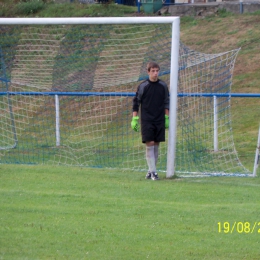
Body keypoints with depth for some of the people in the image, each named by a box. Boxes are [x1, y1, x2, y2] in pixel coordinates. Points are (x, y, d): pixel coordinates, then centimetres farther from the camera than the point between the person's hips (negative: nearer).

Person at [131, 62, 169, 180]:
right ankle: (152, 171, -11)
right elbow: (136, 103, 1)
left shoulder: (163, 86, 6)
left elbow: (166, 103, 14)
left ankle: (151, 170, 14)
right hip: (147, 120, -3)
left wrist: (166, 118, 10)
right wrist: (134, 119, -4)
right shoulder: (143, 86, -3)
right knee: (149, 144, -10)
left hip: (160, 121, 3)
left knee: (156, 145, 5)